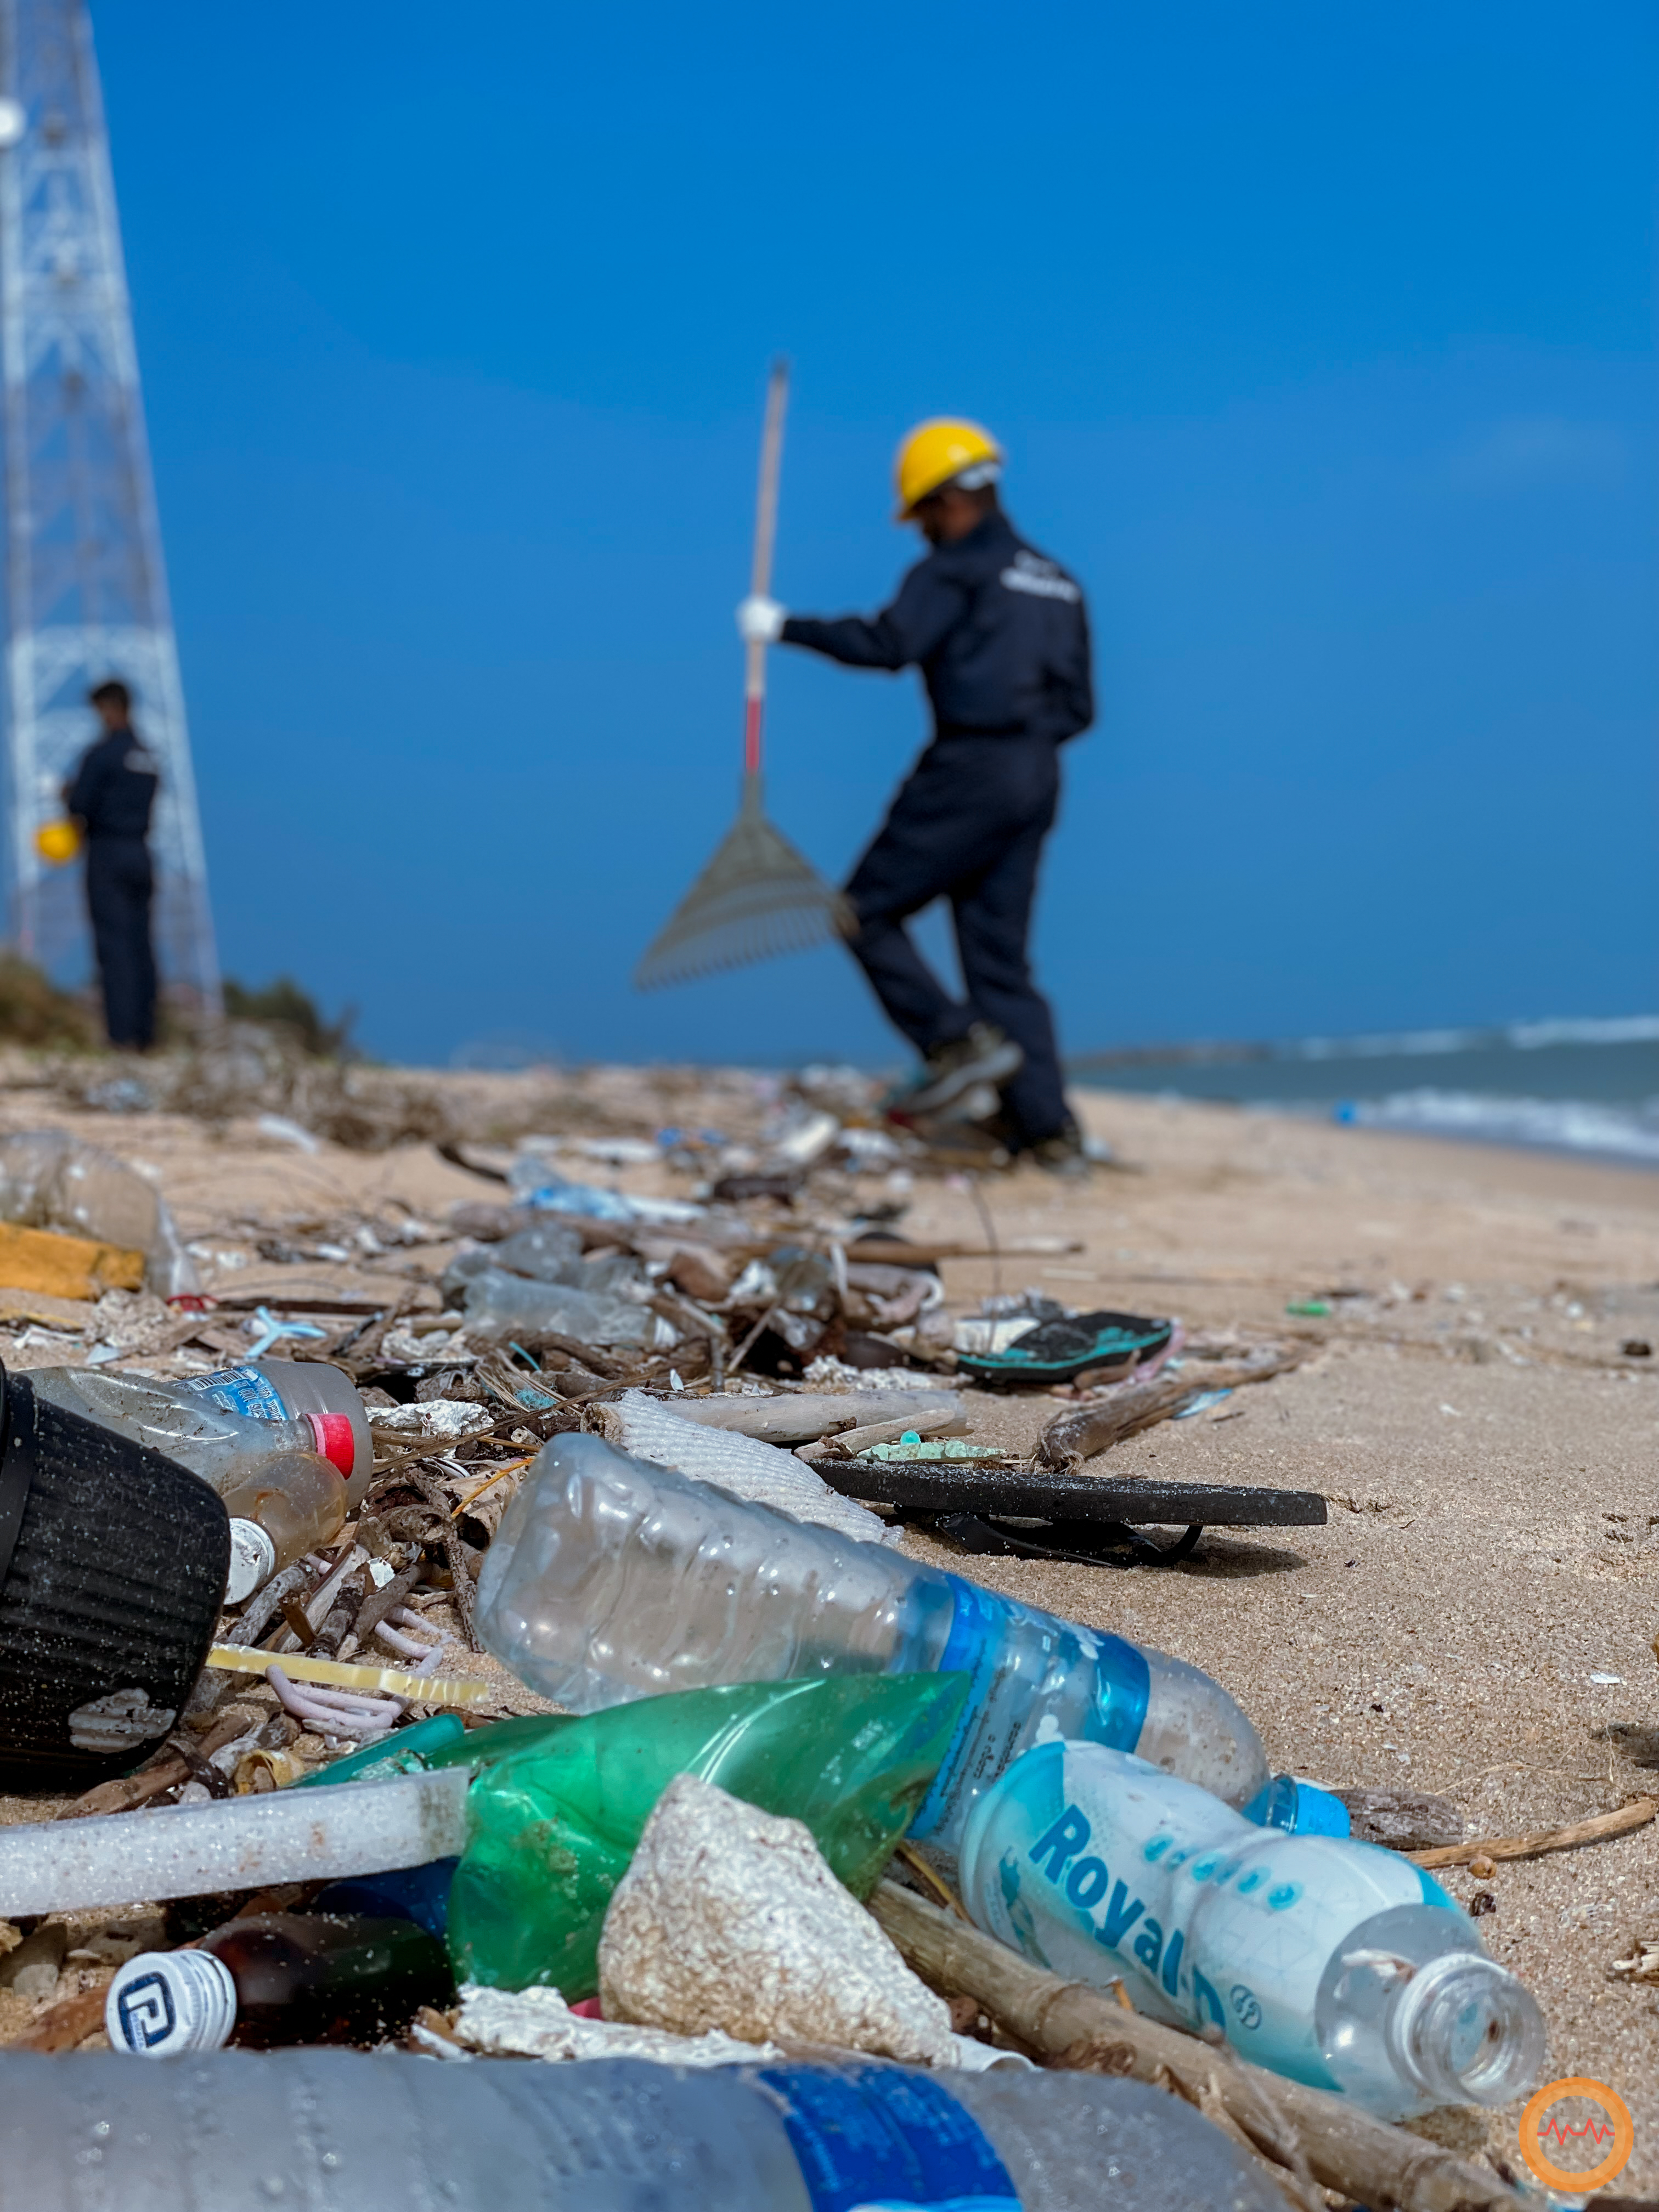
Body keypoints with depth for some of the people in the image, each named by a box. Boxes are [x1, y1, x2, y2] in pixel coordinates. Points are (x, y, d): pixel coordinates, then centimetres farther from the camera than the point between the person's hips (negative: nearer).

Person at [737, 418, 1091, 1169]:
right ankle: (1047, 1128, 2)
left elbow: (888, 643, -18)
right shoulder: (1056, 583, 20)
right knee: (1001, 957, 8)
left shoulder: (959, 569, -4)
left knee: (867, 912, 2)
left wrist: (785, 626, -12)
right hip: (1037, 779, 8)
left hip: (969, 770, -8)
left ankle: (960, 1044, -8)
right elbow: (1077, 708, 18)